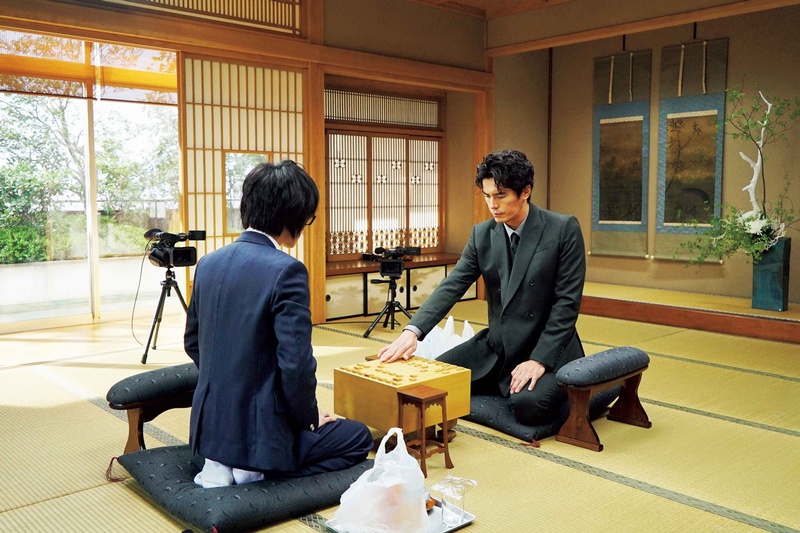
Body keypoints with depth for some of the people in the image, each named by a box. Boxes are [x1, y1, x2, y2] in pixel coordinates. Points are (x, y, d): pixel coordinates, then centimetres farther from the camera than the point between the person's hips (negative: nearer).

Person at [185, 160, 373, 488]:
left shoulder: (209, 263, 2)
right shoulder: (286, 271, -21)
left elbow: (192, 342, 12)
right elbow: (296, 365, -23)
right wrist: (309, 417, -5)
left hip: (209, 424, 8)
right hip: (259, 432, -8)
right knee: (359, 437, 14)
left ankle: (223, 462, 12)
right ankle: (255, 470, -2)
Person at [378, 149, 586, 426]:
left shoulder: (564, 229, -12)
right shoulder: (482, 234, 0)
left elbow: (567, 301, -14)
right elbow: (451, 286, -7)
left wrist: (539, 360, -20)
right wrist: (412, 331, -22)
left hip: (547, 347, -5)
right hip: (496, 346, 5)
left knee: (527, 405, -30)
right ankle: (505, 385, 14)